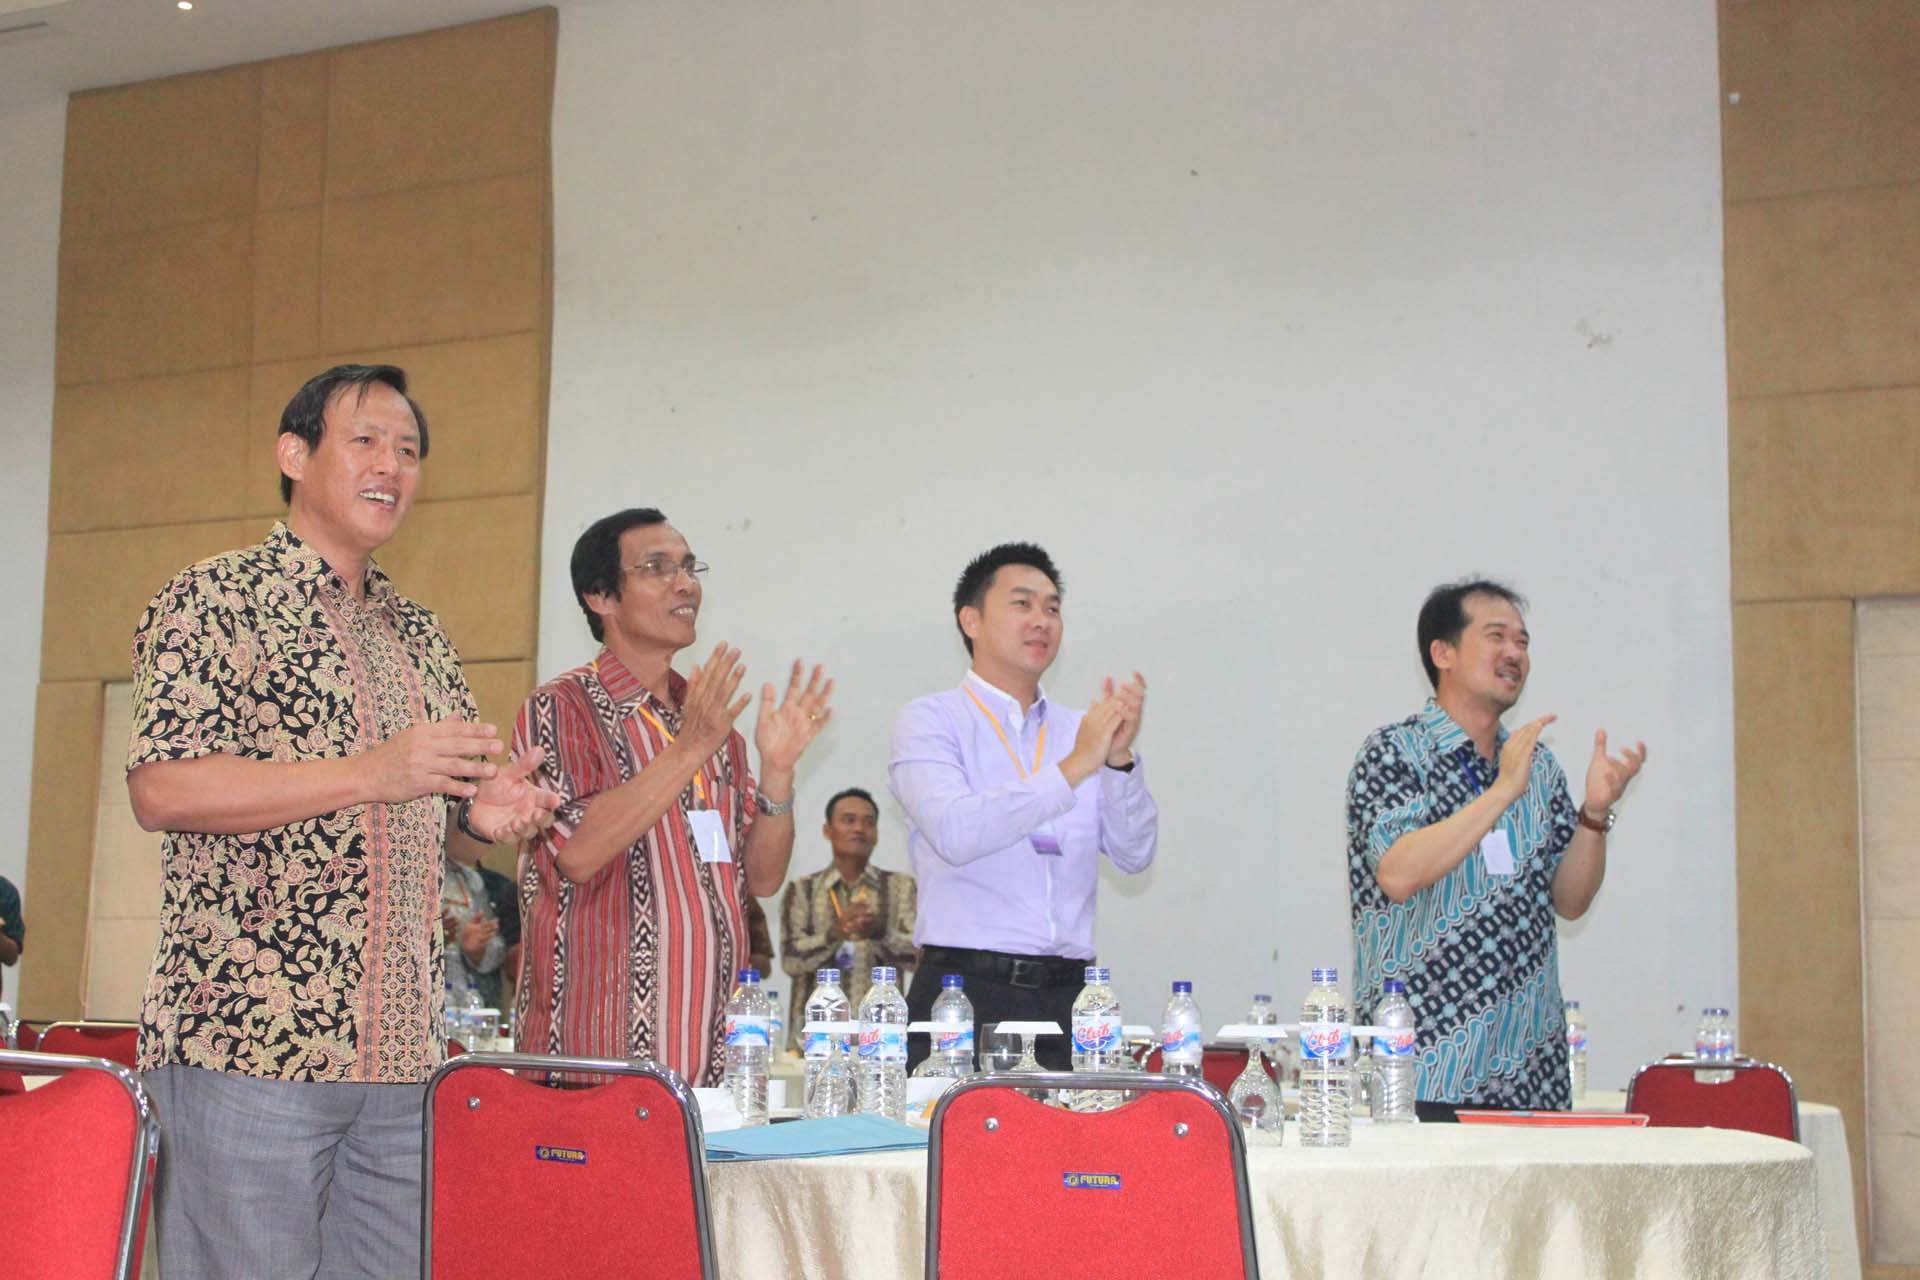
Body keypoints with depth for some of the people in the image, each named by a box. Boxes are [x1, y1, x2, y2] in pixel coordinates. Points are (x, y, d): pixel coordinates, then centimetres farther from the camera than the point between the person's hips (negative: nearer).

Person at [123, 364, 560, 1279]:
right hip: (245, 1044, -7)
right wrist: (368, 774, -20)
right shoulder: (213, 602, -2)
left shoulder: (422, 637, 19)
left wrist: (481, 814, 2)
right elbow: (161, 789, -14)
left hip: (403, 1058, 7)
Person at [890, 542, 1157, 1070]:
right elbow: (955, 833, -16)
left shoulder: (1079, 731, 16)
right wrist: (1071, 770, -18)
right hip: (966, 989, -4)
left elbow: (1134, 854, 7)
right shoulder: (931, 720, 2)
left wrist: (1120, 759, -8)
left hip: (1067, 996, 4)